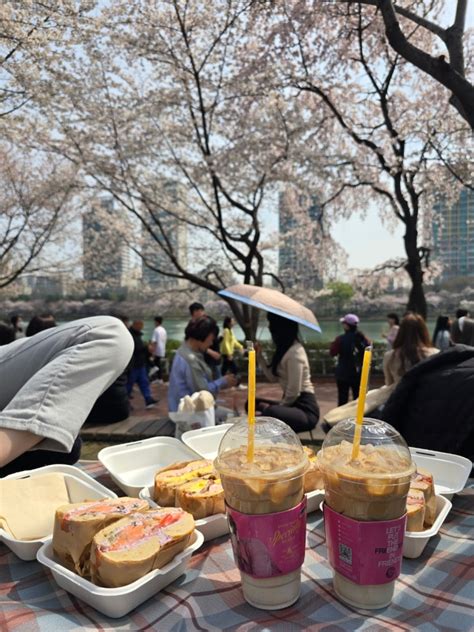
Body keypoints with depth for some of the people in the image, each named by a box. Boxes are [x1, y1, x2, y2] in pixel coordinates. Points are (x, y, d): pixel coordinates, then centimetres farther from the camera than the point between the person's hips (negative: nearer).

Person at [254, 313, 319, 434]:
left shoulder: (294, 352, -20)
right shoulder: (284, 348, 11)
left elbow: (294, 391, -21)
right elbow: (273, 377, 18)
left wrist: (280, 407, -5)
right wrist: (259, 356, 13)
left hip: (305, 409, -9)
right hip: (293, 404, 9)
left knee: (270, 413, -37)